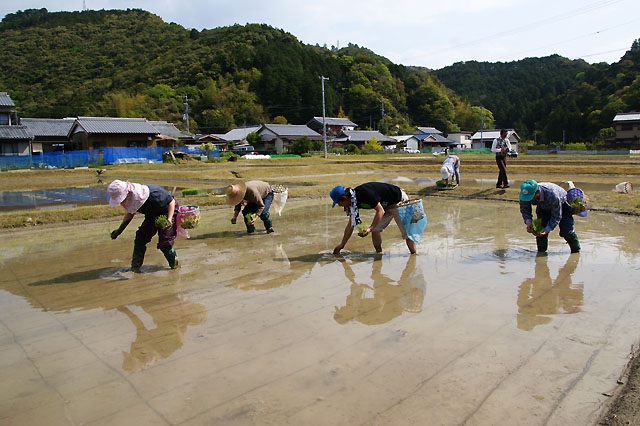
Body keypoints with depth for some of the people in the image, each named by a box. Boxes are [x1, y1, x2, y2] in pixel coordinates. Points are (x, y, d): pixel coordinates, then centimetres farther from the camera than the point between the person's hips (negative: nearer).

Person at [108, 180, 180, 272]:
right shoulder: (131, 199, -15)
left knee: (164, 243, -14)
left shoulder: (151, 194, -39)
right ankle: (135, 266, 9)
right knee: (140, 238, -4)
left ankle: (175, 263, 11)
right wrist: (119, 230, 6)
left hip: (168, 212, -7)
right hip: (152, 215, 7)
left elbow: (171, 201, -27)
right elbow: (130, 213, 8)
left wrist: (169, 220, -38)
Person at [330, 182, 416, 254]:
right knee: (375, 229, 1)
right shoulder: (352, 200, -3)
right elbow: (350, 224, 5)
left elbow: (380, 211, -26)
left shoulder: (364, 193, -31)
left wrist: (370, 229, -31)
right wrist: (342, 244, 7)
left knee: (406, 233, -10)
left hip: (399, 201, -9)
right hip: (386, 206, 9)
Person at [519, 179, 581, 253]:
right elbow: (524, 209, -15)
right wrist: (528, 221, -33)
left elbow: (556, 216, -33)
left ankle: (576, 249, 14)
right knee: (540, 228, -13)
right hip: (543, 208, 4)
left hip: (562, 205, -4)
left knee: (566, 231, -12)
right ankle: (541, 251, 5)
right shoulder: (526, 194, -32)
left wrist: (547, 230, -41)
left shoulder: (552, 195, -45)